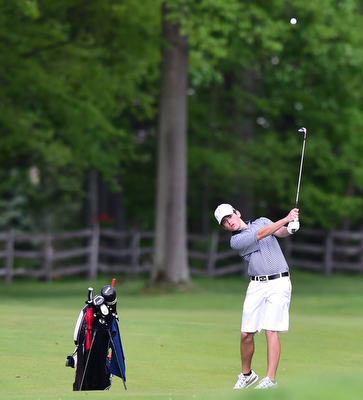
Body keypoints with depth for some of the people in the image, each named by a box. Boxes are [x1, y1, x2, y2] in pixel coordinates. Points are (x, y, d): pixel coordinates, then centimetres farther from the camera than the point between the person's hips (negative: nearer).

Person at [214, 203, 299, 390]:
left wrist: (290, 226, -23)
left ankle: (270, 379, -13)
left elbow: (281, 232, 0)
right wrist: (285, 219, -20)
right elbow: (260, 234, -13)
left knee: (271, 330, -12)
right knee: (246, 334, -1)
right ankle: (246, 374, 21)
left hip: (279, 283, -1)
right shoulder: (236, 241, -1)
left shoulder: (262, 221, 12)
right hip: (257, 285, 1)